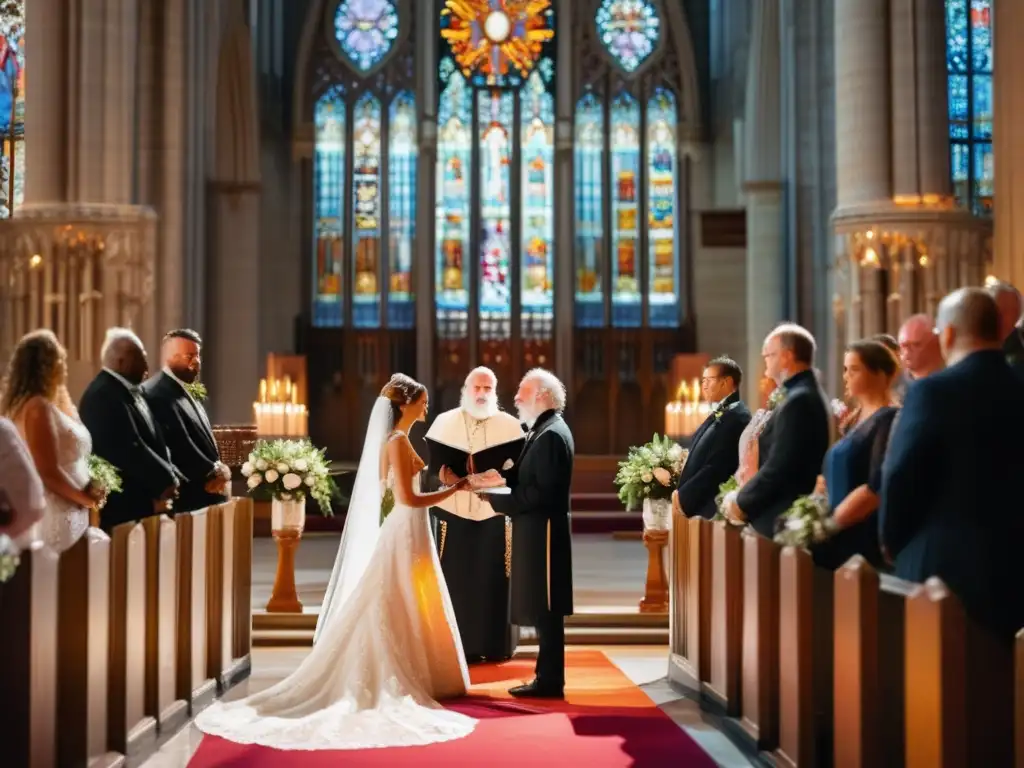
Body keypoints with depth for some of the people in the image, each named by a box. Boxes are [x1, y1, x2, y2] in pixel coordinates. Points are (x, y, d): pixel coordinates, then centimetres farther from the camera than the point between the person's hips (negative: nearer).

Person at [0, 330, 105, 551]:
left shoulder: (21, 404, 13)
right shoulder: (38, 407, -17)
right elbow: (49, 473, -20)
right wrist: (87, 499, -8)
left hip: (60, 514, 10)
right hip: (54, 517, -10)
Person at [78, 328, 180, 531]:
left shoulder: (129, 391, 15)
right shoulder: (103, 395, -16)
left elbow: (153, 441, 15)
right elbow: (129, 449, -23)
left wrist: (169, 475, -1)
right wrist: (167, 479, -13)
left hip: (143, 499, 10)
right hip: (124, 505, -10)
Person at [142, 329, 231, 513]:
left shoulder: (184, 392, 18)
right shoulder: (157, 393, -15)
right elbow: (178, 443, -21)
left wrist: (219, 470, 0)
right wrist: (211, 472, -13)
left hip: (209, 492, 10)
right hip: (188, 497, -10)